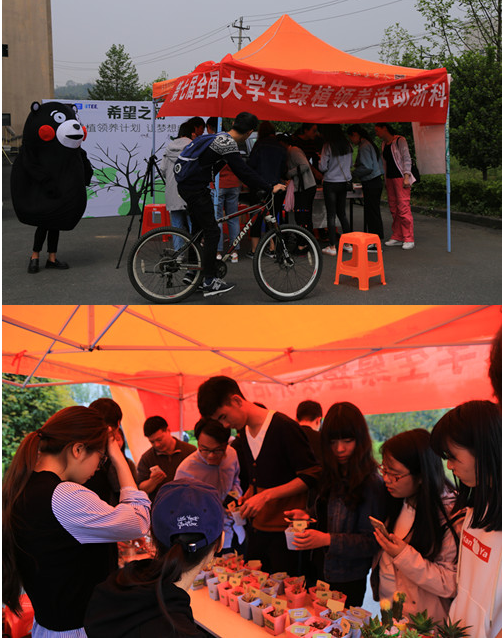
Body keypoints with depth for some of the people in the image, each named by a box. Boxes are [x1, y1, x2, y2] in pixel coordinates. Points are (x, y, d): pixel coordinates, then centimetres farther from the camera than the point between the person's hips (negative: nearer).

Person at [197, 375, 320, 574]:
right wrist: (244, 500, 6)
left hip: (285, 530, -7)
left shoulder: (283, 427, -14)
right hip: (256, 528, 7)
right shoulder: (243, 434, 11)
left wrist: (266, 495, -21)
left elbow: (312, 476, -17)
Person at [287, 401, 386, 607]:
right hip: (322, 572, 7)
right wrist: (307, 517, -2)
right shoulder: (330, 476, 5)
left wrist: (327, 539, -26)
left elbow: (372, 542, -18)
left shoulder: (371, 484, -17)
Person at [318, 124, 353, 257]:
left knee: (331, 215, -1)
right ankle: (348, 244, 15)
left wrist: (320, 162, 7)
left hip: (330, 183, -5)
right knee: (342, 213, 15)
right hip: (344, 182, 5)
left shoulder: (328, 146, -13)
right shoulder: (347, 145, 3)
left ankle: (332, 247, 0)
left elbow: (323, 167, -12)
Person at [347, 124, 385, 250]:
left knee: (372, 212, -6)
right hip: (376, 182, 10)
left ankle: (375, 244, -3)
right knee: (373, 212, 14)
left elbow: (367, 167, -20)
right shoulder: (370, 144, 16)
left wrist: (352, 175, -10)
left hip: (371, 184, -10)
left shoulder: (364, 147, -14)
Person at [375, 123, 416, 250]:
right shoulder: (384, 144, 16)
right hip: (390, 178, 7)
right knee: (394, 209, 5)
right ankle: (397, 238, 9)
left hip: (400, 177, -7)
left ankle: (409, 239, -10)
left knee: (403, 207, -12)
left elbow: (407, 159, -9)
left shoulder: (399, 140, -5)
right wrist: (385, 180, 17)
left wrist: (406, 177, -17)